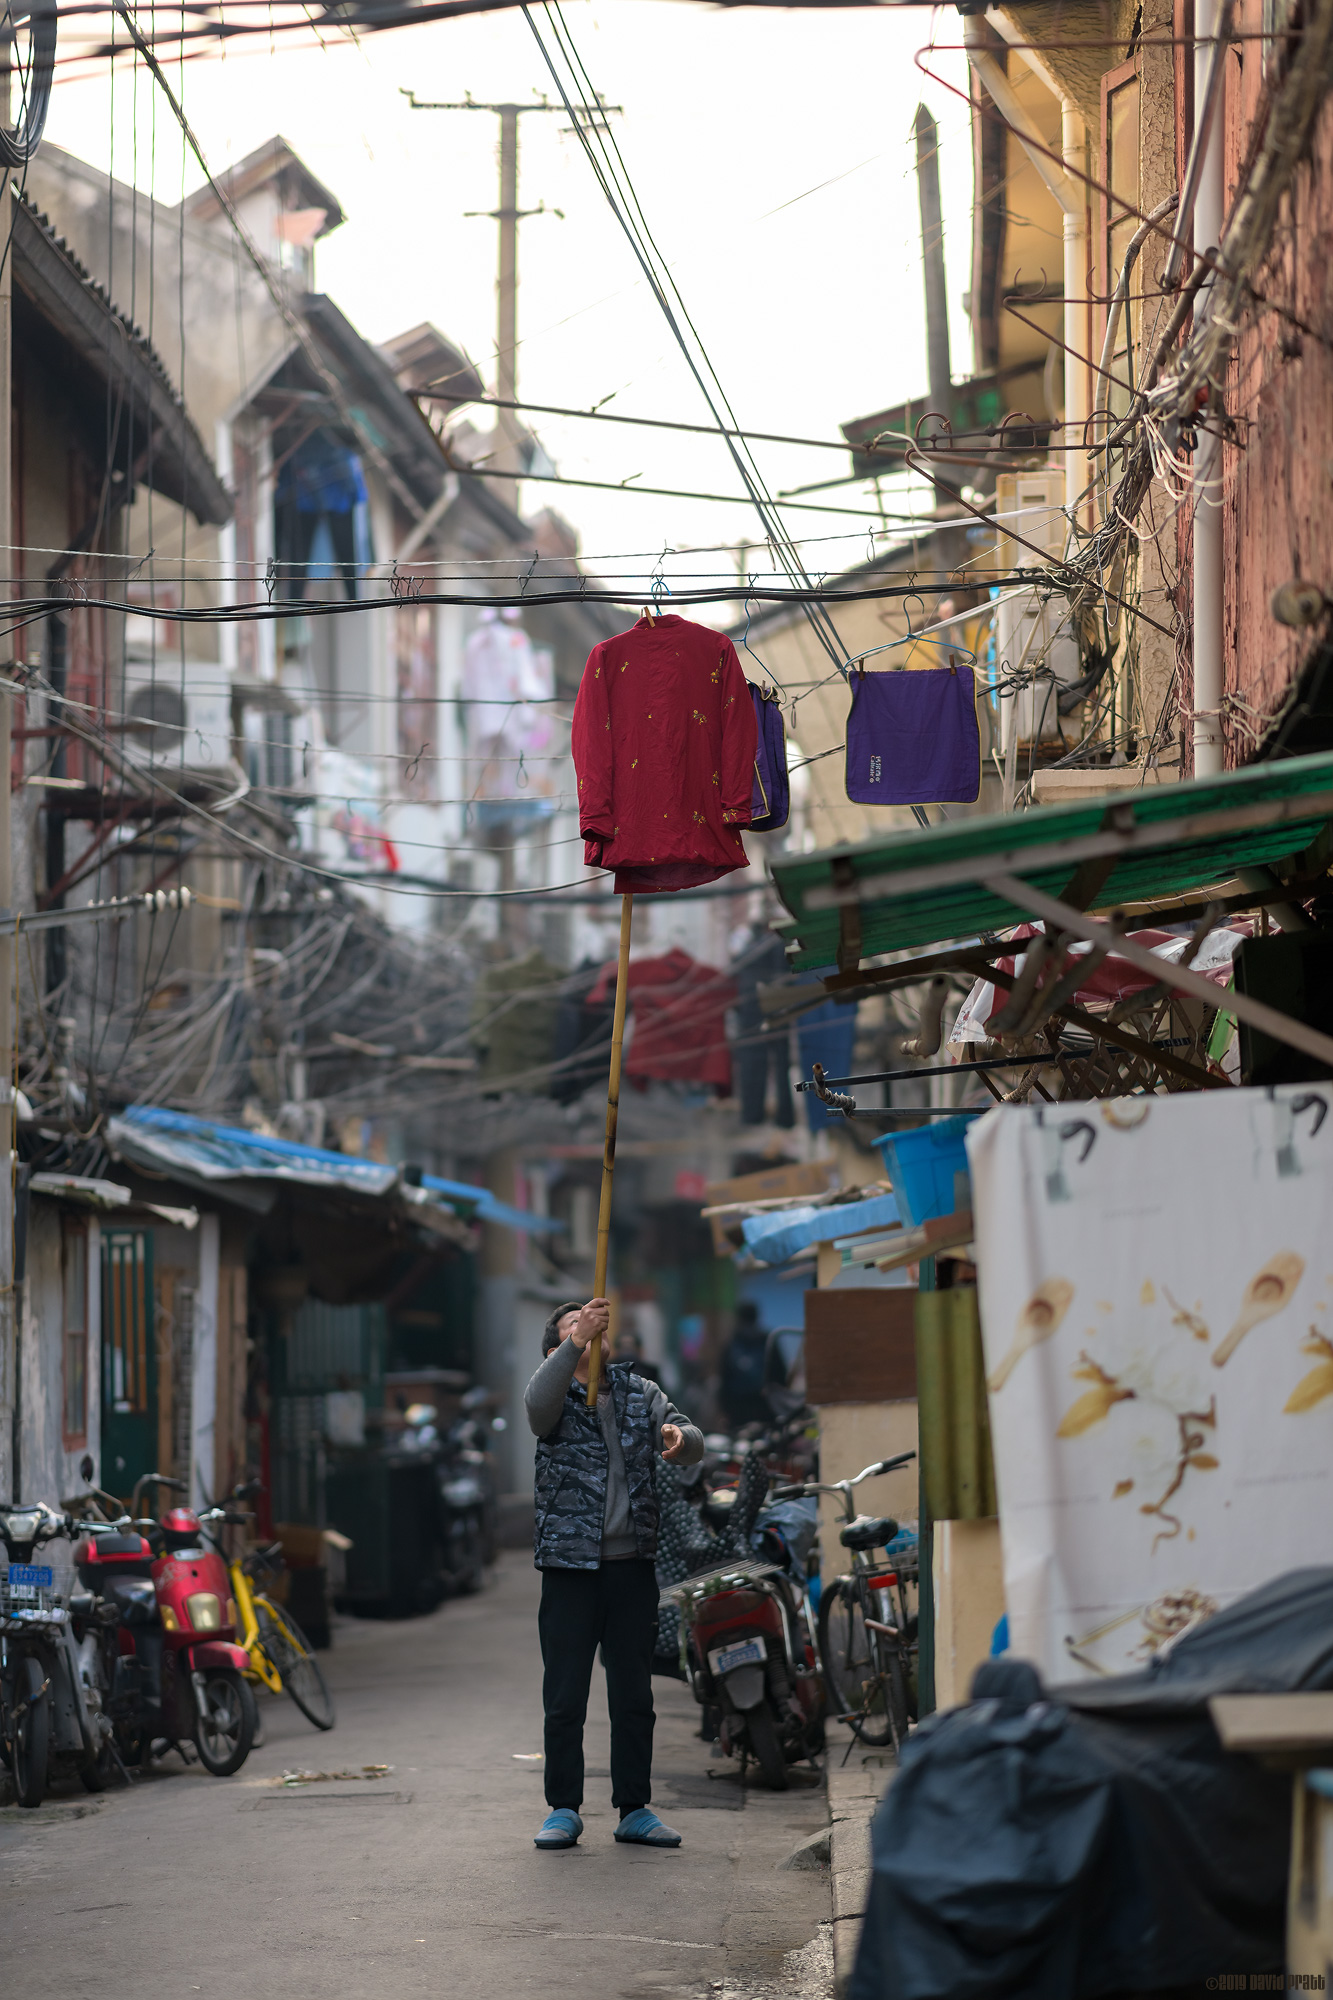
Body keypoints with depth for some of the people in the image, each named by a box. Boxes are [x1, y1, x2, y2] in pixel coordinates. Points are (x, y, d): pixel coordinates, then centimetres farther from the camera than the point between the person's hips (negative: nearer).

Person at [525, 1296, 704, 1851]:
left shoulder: (640, 1392, 12)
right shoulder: (555, 1395, 1)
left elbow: (692, 1444, 1)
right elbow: (539, 1405, -24)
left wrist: (679, 1436, -24)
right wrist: (577, 1340, -32)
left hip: (633, 1565, 3)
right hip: (570, 1568, -3)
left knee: (634, 1697, 8)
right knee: (564, 1699, 1)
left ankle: (634, 1810, 15)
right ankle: (563, 1810, 11)